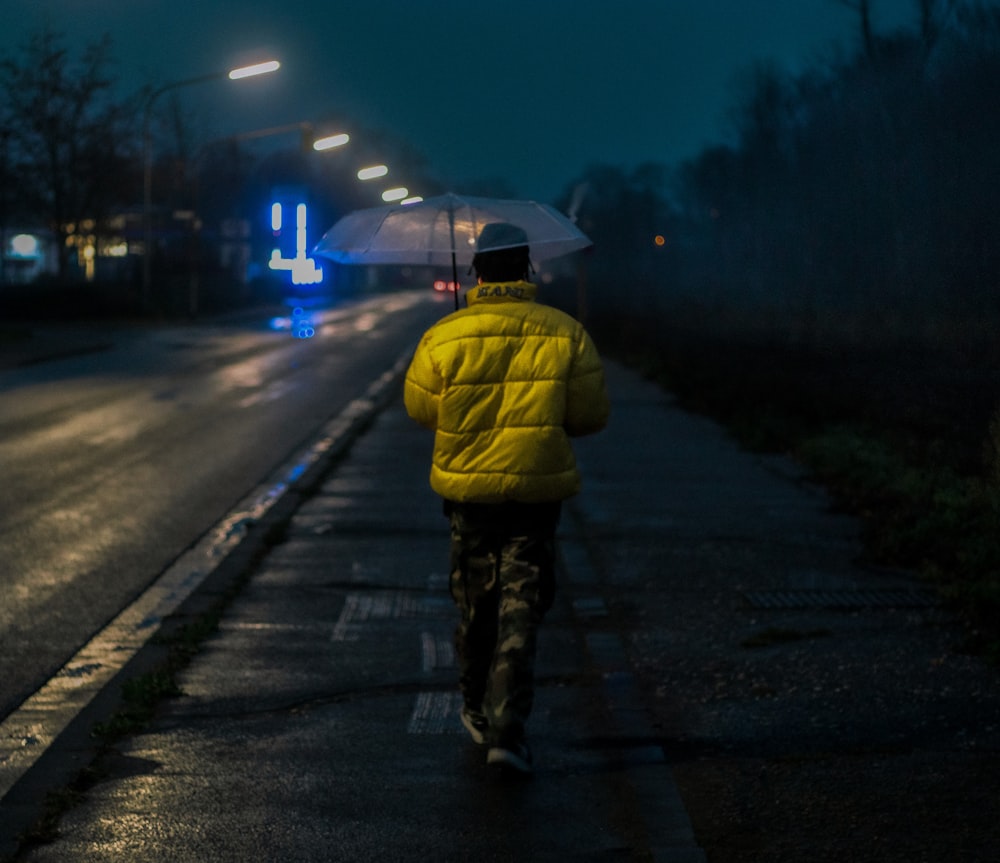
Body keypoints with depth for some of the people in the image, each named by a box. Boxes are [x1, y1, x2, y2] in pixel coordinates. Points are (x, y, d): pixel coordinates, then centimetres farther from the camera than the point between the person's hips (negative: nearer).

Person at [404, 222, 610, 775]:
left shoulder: (443, 337, -7)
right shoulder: (565, 335, -7)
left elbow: (419, 407, 4)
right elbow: (592, 414, -3)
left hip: (467, 485, 1)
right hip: (537, 488, -1)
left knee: (474, 602, 18)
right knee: (520, 608, 0)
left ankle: (477, 710, 33)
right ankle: (507, 730, -9)